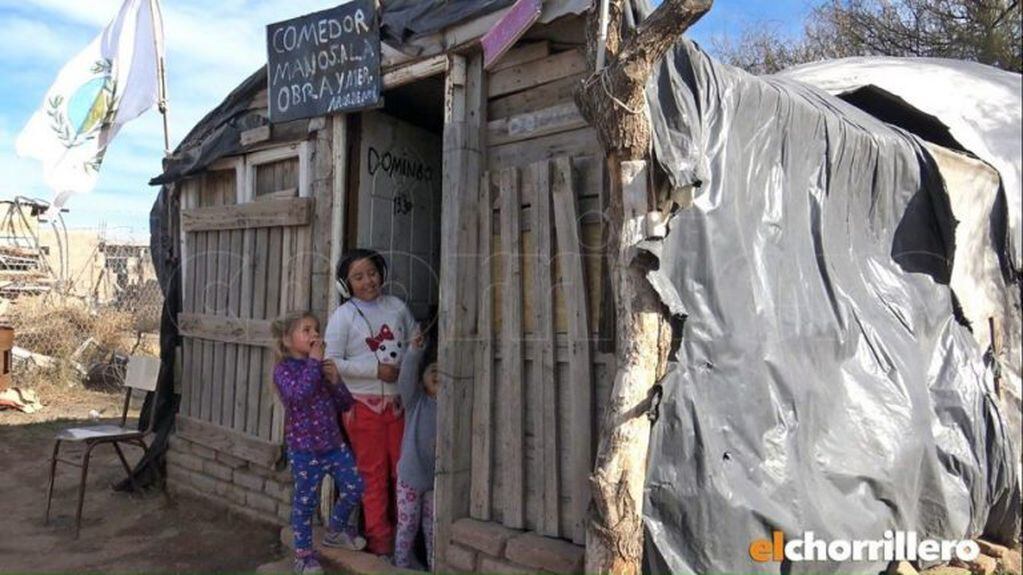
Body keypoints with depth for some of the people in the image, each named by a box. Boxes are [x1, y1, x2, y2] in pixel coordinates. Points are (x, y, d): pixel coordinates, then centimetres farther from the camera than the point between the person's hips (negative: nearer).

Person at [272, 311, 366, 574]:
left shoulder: (322, 366, 9)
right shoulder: (284, 369, -8)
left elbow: (346, 404, 9)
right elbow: (299, 394, -30)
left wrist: (335, 380, -8)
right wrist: (313, 361, -24)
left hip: (334, 442, 6)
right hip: (304, 448, -6)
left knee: (354, 486, 8)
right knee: (305, 501, 5)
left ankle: (335, 530, 32)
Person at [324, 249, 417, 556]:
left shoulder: (396, 306, 5)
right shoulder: (343, 315, -6)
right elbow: (331, 362, -11)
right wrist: (376, 370, -17)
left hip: (399, 401, 4)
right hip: (364, 404, -4)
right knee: (373, 472, 4)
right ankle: (379, 535, 19)